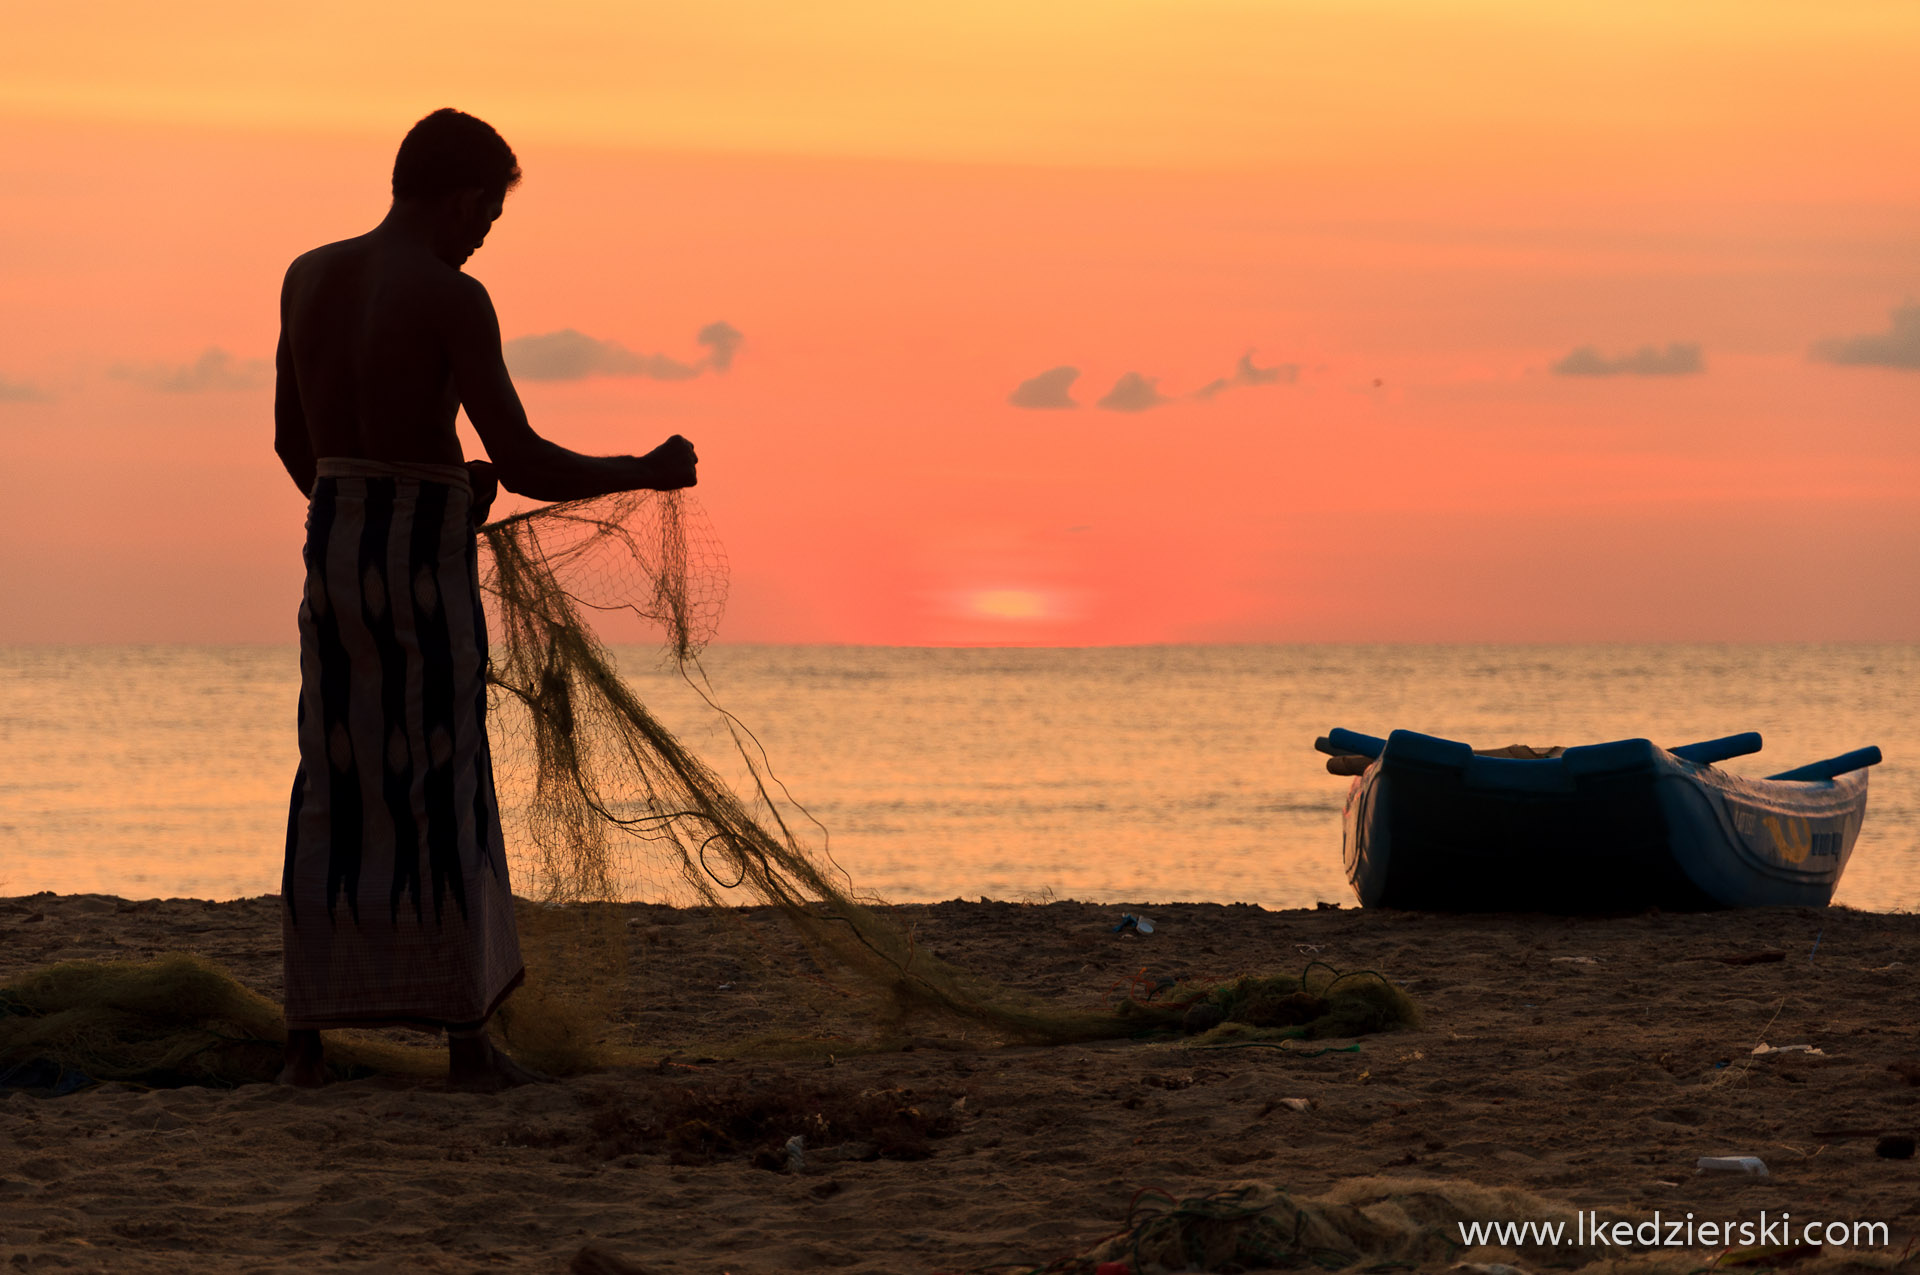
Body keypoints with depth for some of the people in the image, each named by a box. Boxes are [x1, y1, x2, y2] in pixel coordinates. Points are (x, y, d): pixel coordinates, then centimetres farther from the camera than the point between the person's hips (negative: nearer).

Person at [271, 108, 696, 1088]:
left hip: (332, 538, 5)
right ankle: (466, 1040, 7)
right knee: (443, 791, 3)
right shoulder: (453, 300, -12)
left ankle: (307, 1039, 6)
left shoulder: (306, 278, 7)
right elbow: (522, 464, -15)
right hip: (426, 555, -5)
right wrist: (646, 473, -1)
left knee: (332, 792, 9)